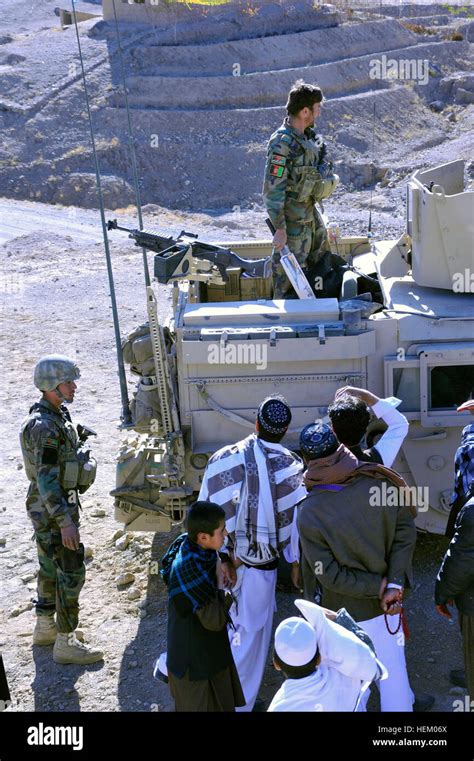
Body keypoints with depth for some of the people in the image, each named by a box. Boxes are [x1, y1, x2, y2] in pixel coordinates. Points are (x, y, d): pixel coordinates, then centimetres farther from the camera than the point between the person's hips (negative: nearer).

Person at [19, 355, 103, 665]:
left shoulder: (56, 415, 7)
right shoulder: (44, 427, -25)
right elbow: (46, 480, -26)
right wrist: (65, 522, -26)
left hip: (59, 502, 10)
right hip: (52, 509, -10)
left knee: (51, 567, 20)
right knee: (71, 572, -4)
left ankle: (45, 628, 34)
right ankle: (65, 644, 5)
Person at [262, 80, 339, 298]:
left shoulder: (307, 134, 3)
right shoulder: (282, 144, -25)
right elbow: (272, 189, -25)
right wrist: (280, 229, -24)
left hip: (310, 211, 10)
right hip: (292, 217, -10)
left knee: (322, 260, 22)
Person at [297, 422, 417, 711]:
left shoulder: (309, 515, -25)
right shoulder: (381, 481, -18)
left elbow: (332, 576, -19)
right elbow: (405, 532, -12)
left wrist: (381, 585, -11)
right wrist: (394, 585, -14)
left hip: (344, 613, -2)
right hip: (386, 605, 3)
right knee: (394, 671, 20)